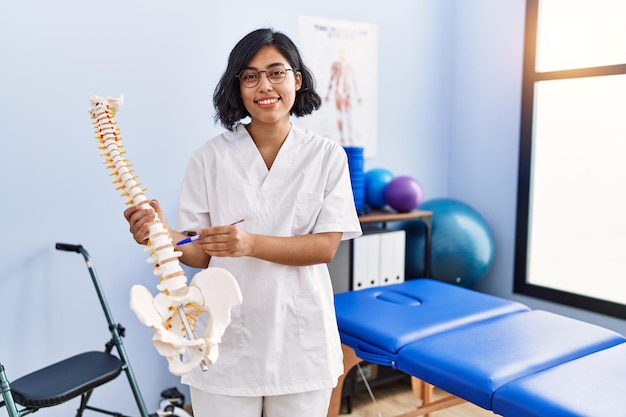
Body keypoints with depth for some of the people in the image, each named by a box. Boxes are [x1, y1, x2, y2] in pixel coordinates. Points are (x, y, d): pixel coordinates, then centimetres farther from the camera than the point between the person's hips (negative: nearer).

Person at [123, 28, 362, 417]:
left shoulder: (328, 156, -2)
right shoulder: (210, 157, -3)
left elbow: (325, 247, -9)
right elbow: (202, 254, -1)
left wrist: (252, 244, -24)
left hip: (300, 337, 1)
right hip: (227, 340, 0)